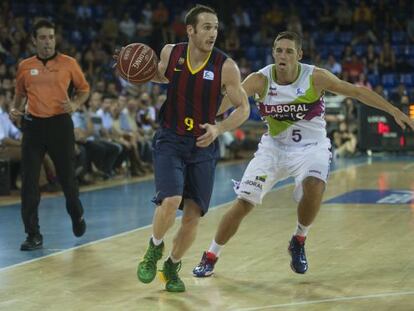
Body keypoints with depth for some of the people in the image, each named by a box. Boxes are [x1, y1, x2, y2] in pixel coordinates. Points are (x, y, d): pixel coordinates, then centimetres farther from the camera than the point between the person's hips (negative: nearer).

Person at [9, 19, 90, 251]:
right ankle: (34, 235, 4)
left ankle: (77, 216, 37)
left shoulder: (68, 63, 1)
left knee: (67, 178, 8)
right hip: (33, 125, 2)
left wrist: (75, 104, -8)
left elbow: (84, 88, 11)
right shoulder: (25, 67, 7)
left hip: (60, 124, -1)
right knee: (29, 183, -4)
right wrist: (16, 111, 2)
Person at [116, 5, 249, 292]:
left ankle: (172, 267, 27)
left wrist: (218, 129, -21)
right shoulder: (170, 53, -5)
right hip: (170, 141, 0)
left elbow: (243, 108, -5)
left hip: (203, 145, 0)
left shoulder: (226, 66, -12)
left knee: (193, 215, 2)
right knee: (170, 202, -22)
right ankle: (155, 248, 9)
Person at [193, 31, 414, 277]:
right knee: (244, 203, -5)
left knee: (314, 186, -32)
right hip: (274, 147, 1)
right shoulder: (261, 80, -15)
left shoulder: (315, 77, -16)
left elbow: (357, 92, -10)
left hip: (311, 147, -1)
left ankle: (299, 242, -4)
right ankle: (210, 257, 14)